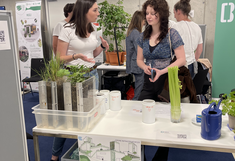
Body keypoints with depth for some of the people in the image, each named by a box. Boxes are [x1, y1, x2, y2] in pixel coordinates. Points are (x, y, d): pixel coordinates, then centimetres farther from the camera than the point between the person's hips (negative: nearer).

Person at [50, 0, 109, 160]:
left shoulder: (93, 30, 7)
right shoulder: (68, 30, -11)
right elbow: (60, 58, -9)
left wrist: (102, 46, -1)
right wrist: (76, 56, -26)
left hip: (92, 74, 6)